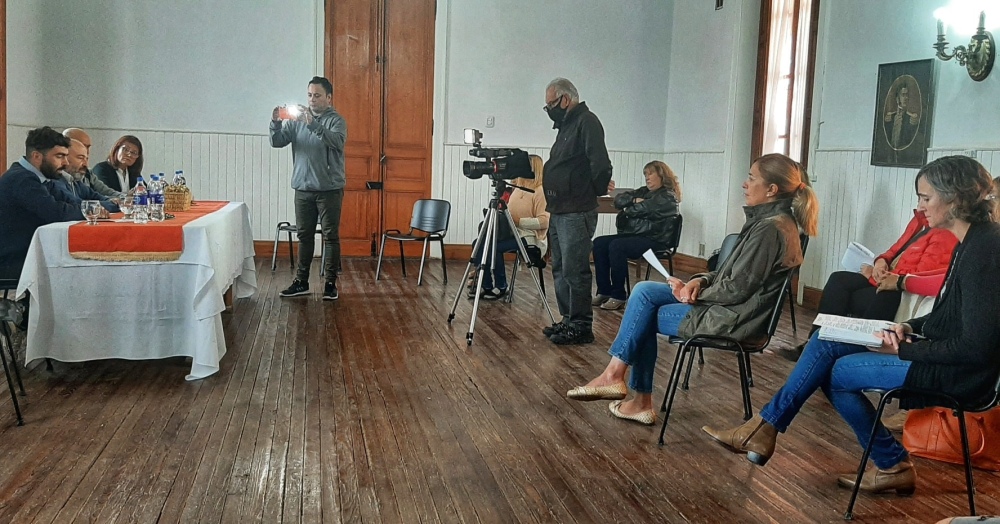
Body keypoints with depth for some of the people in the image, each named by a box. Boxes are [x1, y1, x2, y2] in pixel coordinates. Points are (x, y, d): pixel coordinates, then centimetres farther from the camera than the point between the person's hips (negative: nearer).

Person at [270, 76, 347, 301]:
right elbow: (277, 142, 2)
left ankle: (330, 283, 8)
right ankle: (301, 281, 19)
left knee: (331, 237, 1)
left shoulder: (336, 120, -5)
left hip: (329, 189, -4)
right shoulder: (297, 120, 8)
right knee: (304, 236, 10)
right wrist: (275, 123, -17)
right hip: (303, 189, 4)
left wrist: (313, 124, -35)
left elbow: (336, 141, -25)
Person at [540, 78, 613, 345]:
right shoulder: (566, 125, 19)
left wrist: (594, 192, -6)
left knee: (574, 270, -8)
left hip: (576, 214, -10)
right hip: (558, 212, 10)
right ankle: (568, 320, 21)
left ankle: (581, 326, -1)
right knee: (560, 270, 13)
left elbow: (600, 165, -19)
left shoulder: (587, 122, -10)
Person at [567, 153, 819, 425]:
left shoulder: (771, 228, -21)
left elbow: (736, 289, -22)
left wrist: (691, 294, -8)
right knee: (644, 290, 3)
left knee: (644, 316, -3)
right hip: (731, 305, 10)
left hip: (733, 319, -10)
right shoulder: (770, 220, 10)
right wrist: (701, 281, -1)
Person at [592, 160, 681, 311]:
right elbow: (619, 200, 8)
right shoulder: (643, 191, 19)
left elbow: (643, 210, -18)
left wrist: (627, 210, 0)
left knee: (616, 246, -30)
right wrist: (634, 201, -9)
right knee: (599, 243, -10)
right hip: (633, 235, 9)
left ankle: (618, 295, -22)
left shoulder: (667, 197, -5)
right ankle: (604, 291, -12)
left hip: (653, 240, -9)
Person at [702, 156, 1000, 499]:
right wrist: (909, 328, 1)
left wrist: (906, 349, -16)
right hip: (945, 354, 9)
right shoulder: (970, 241, 7)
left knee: (837, 371, -5)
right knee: (826, 342, 2)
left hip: (962, 372, -9)